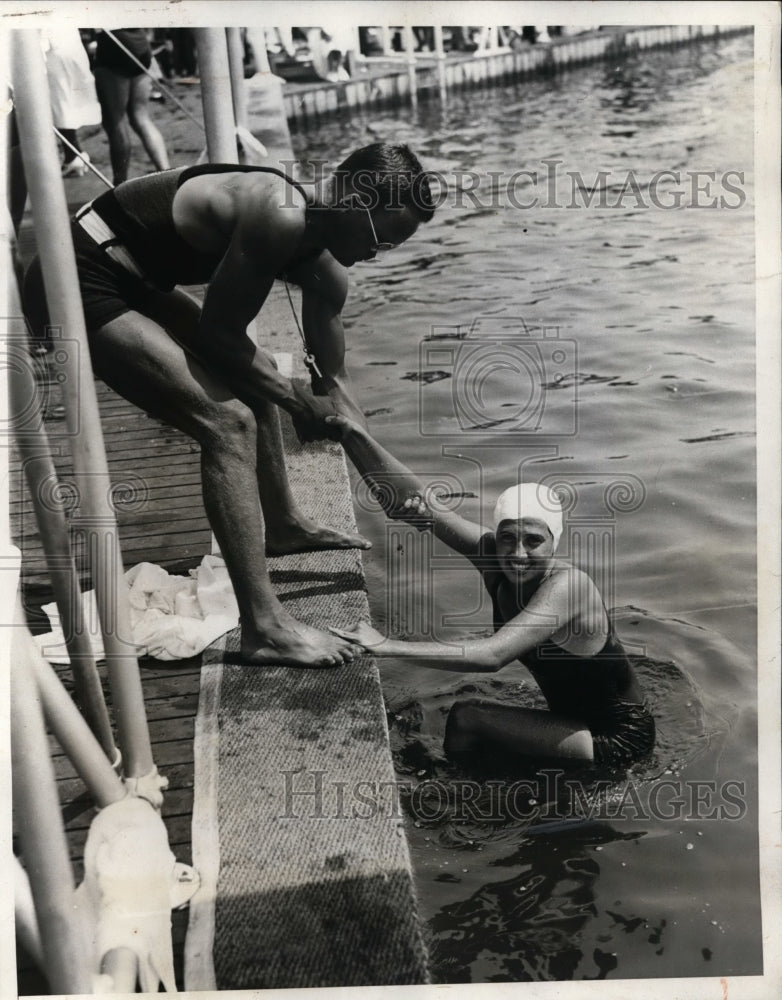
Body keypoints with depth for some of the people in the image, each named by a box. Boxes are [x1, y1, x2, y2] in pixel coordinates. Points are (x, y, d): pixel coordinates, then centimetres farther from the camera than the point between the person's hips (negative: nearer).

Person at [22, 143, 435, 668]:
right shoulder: (281, 217, -24)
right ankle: (265, 629, -15)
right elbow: (218, 332, -19)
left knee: (255, 379, 20)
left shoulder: (324, 270, 3)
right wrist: (299, 401, -9)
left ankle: (282, 526, 40)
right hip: (78, 285, -10)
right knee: (228, 423, -18)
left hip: (132, 279, 10)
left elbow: (333, 377, 11)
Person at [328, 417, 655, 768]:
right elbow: (410, 501, -16)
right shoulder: (493, 557, -10)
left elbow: (492, 654, -42)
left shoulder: (566, 585, -29)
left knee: (466, 722, -18)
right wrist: (353, 436, -29)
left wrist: (387, 646, -45)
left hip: (618, 737, -7)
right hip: (576, 723, 7)